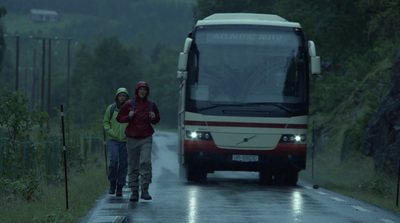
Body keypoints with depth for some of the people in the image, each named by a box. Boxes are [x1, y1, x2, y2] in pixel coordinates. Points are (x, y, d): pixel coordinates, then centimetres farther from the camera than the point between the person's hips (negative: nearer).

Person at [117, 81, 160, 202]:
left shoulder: (151, 105, 7)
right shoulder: (129, 104, 3)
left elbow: (157, 119, 21)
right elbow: (119, 118, 10)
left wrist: (153, 118, -3)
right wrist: (129, 117, -9)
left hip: (146, 139, 0)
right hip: (132, 138, 0)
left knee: (146, 162, -17)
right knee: (133, 166, 1)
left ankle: (145, 190, -16)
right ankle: (134, 192, 8)